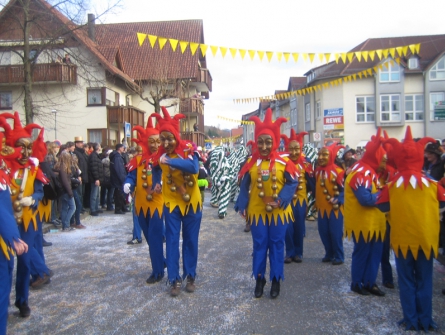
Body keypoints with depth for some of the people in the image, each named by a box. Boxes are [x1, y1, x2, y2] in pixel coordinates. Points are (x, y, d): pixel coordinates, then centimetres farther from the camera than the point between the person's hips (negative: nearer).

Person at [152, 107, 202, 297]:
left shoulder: (188, 150, -16)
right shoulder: (160, 155, -6)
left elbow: (194, 167, -37)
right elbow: (156, 169, 15)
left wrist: (170, 162, -42)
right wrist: (157, 184, 0)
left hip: (192, 203, -1)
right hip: (171, 204, 2)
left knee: (191, 241, 10)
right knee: (172, 241, 3)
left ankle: (190, 276, 25)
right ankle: (175, 279, 14)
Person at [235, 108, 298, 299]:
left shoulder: (283, 162, -8)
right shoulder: (251, 162, -2)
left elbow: (292, 183, -6)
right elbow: (244, 186, 3)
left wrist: (279, 201, -18)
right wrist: (242, 207, -2)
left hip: (278, 211, -1)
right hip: (257, 211, 1)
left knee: (276, 244, 9)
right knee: (259, 244, 10)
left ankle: (276, 279, 24)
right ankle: (259, 278, 26)